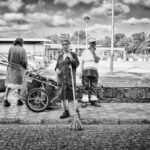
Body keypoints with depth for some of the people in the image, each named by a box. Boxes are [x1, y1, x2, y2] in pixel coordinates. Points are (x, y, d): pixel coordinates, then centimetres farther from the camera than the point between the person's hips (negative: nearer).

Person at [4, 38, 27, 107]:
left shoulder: (11, 48, -3)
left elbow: (9, 59, -2)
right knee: (19, 84, 13)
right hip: (19, 69, -2)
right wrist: (25, 68, 7)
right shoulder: (23, 50, -9)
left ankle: (5, 99, -5)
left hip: (11, 68, 2)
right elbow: (24, 62, -12)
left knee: (9, 84, 7)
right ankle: (19, 100, 19)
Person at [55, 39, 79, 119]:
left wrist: (71, 58, -24)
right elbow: (57, 66, 18)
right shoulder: (60, 56, 16)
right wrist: (57, 69, -5)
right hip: (61, 76, 5)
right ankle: (65, 112, 7)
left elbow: (76, 64, -9)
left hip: (70, 76, -5)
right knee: (62, 94, 1)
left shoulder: (73, 54, 2)